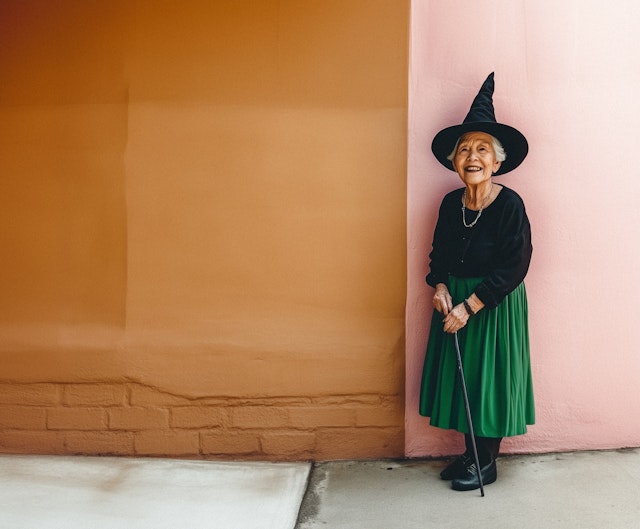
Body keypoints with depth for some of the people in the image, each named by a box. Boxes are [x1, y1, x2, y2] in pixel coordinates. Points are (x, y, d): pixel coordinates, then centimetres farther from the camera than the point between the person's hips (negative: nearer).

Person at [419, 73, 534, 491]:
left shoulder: (510, 204, -18)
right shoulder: (451, 203, -1)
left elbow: (513, 269, -19)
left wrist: (468, 306, -20)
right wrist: (441, 289, -7)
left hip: (495, 305, -6)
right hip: (455, 301, 6)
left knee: (489, 377, 5)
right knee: (460, 375, 13)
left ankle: (486, 463, 22)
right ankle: (470, 453, 30)